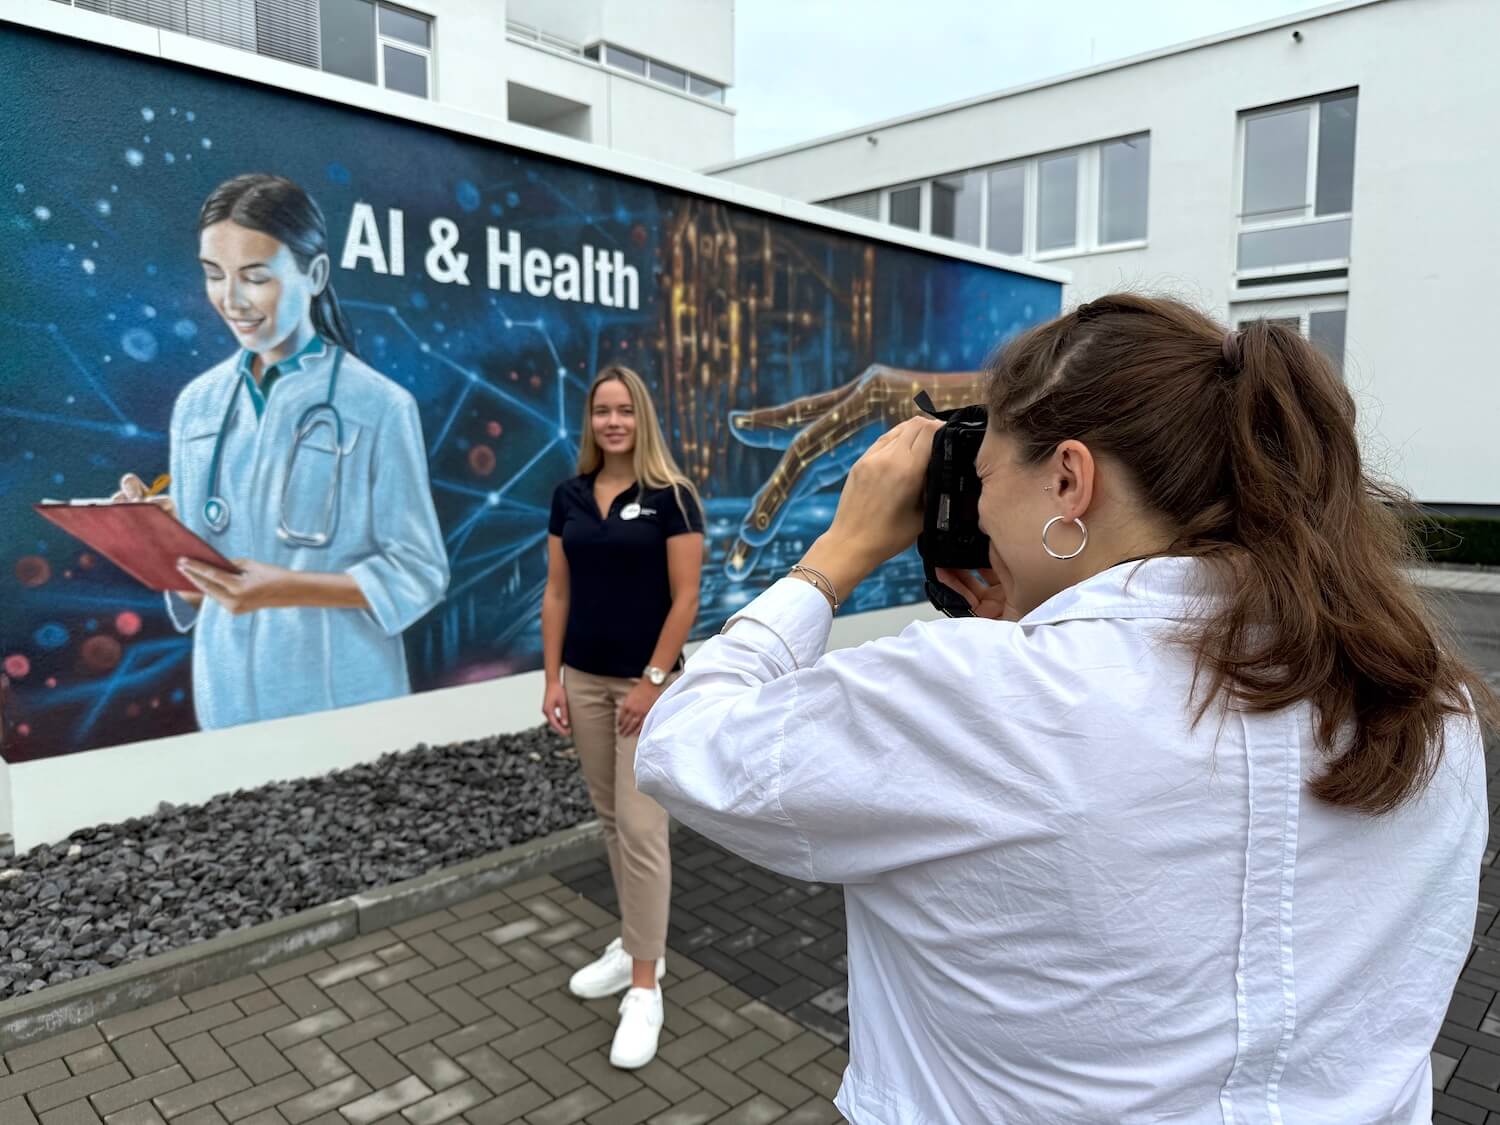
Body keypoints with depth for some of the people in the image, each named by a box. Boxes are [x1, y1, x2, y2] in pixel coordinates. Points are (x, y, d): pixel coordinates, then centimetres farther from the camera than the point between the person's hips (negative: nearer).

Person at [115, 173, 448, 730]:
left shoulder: (379, 407, -12)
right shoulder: (196, 404, 4)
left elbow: (419, 574, -12)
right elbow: (199, 571, 9)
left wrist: (290, 589, -23)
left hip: (343, 699, -4)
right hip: (226, 695, 5)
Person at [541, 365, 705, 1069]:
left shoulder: (671, 495, -9)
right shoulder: (569, 496, 6)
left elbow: (685, 598, -12)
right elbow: (557, 593, 7)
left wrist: (653, 682, -15)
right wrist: (552, 679, 2)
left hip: (647, 680, -5)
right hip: (584, 680, 5)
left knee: (641, 828, -5)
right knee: (611, 820, 14)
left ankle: (645, 989, 7)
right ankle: (636, 946, 31)